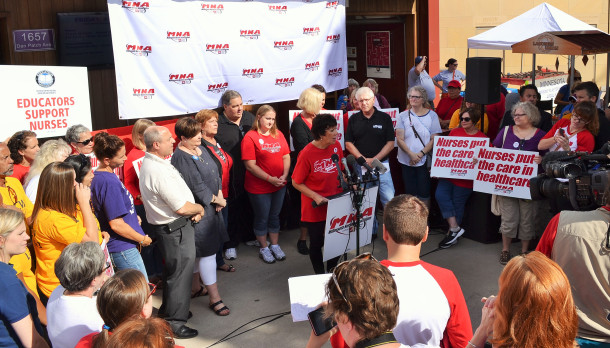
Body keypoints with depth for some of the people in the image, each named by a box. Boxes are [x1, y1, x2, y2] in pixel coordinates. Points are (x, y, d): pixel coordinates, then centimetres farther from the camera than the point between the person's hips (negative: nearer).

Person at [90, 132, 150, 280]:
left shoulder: (98, 176, 8)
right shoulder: (110, 182, -23)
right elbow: (116, 224, -23)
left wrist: (133, 216, 12)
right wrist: (143, 239, -11)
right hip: (123, 249, -10)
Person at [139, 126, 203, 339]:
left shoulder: (149, 163, 5)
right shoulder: (159, 171, -28)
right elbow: (181, 208, -25)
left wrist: (192, 209, 2)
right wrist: (199, 208, -6)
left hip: (167, 226, 10)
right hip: (175, 229, -10)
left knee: (173, 271, 24)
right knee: (180, 273, 2)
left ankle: (168, 311, 41)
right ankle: (174, 323, 15)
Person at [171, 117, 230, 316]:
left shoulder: (200, 149, 9)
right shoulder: (181, 158, -19)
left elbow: (215, 173, 12)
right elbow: (197, 186, -21)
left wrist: (219, 194, -2)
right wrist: (216, 200, -10)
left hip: (211, 207, 9)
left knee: (198, 251, 19)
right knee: (207, 252, -4)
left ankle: (195, 287, 35)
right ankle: (214, 298, 4)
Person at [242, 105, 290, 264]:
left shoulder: (278, 134, 5)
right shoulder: (250, 137, -12)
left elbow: (286, 157, 7)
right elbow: (250, 165, -17)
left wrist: (284, 176, -9)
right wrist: (270, 179, -20)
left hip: (279, 185, 5)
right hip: (259, 187, -5)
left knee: (275, 216, 18)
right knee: (262, 218, 9)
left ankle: (275, 245, 33)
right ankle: (264, 248, 27)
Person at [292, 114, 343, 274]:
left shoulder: (337, 146, -4)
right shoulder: (307, 153, -19)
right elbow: (296, 183, -11)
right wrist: (316, 197, -19)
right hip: (315, 208, -5)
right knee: (317, 242, 11)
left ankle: (332, 272, 38)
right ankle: (320, 275, 33)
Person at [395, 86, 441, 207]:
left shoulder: (432, 115, 2)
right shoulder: (403, 116, 5)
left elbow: (434, 139, -3)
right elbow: (399, 139, -2)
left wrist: (420, 154, -14)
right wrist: (411, 154, -16)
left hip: (425, 161, -2)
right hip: (406, 161, 2)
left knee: (424, 193, 0)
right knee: (410, 193, 7)